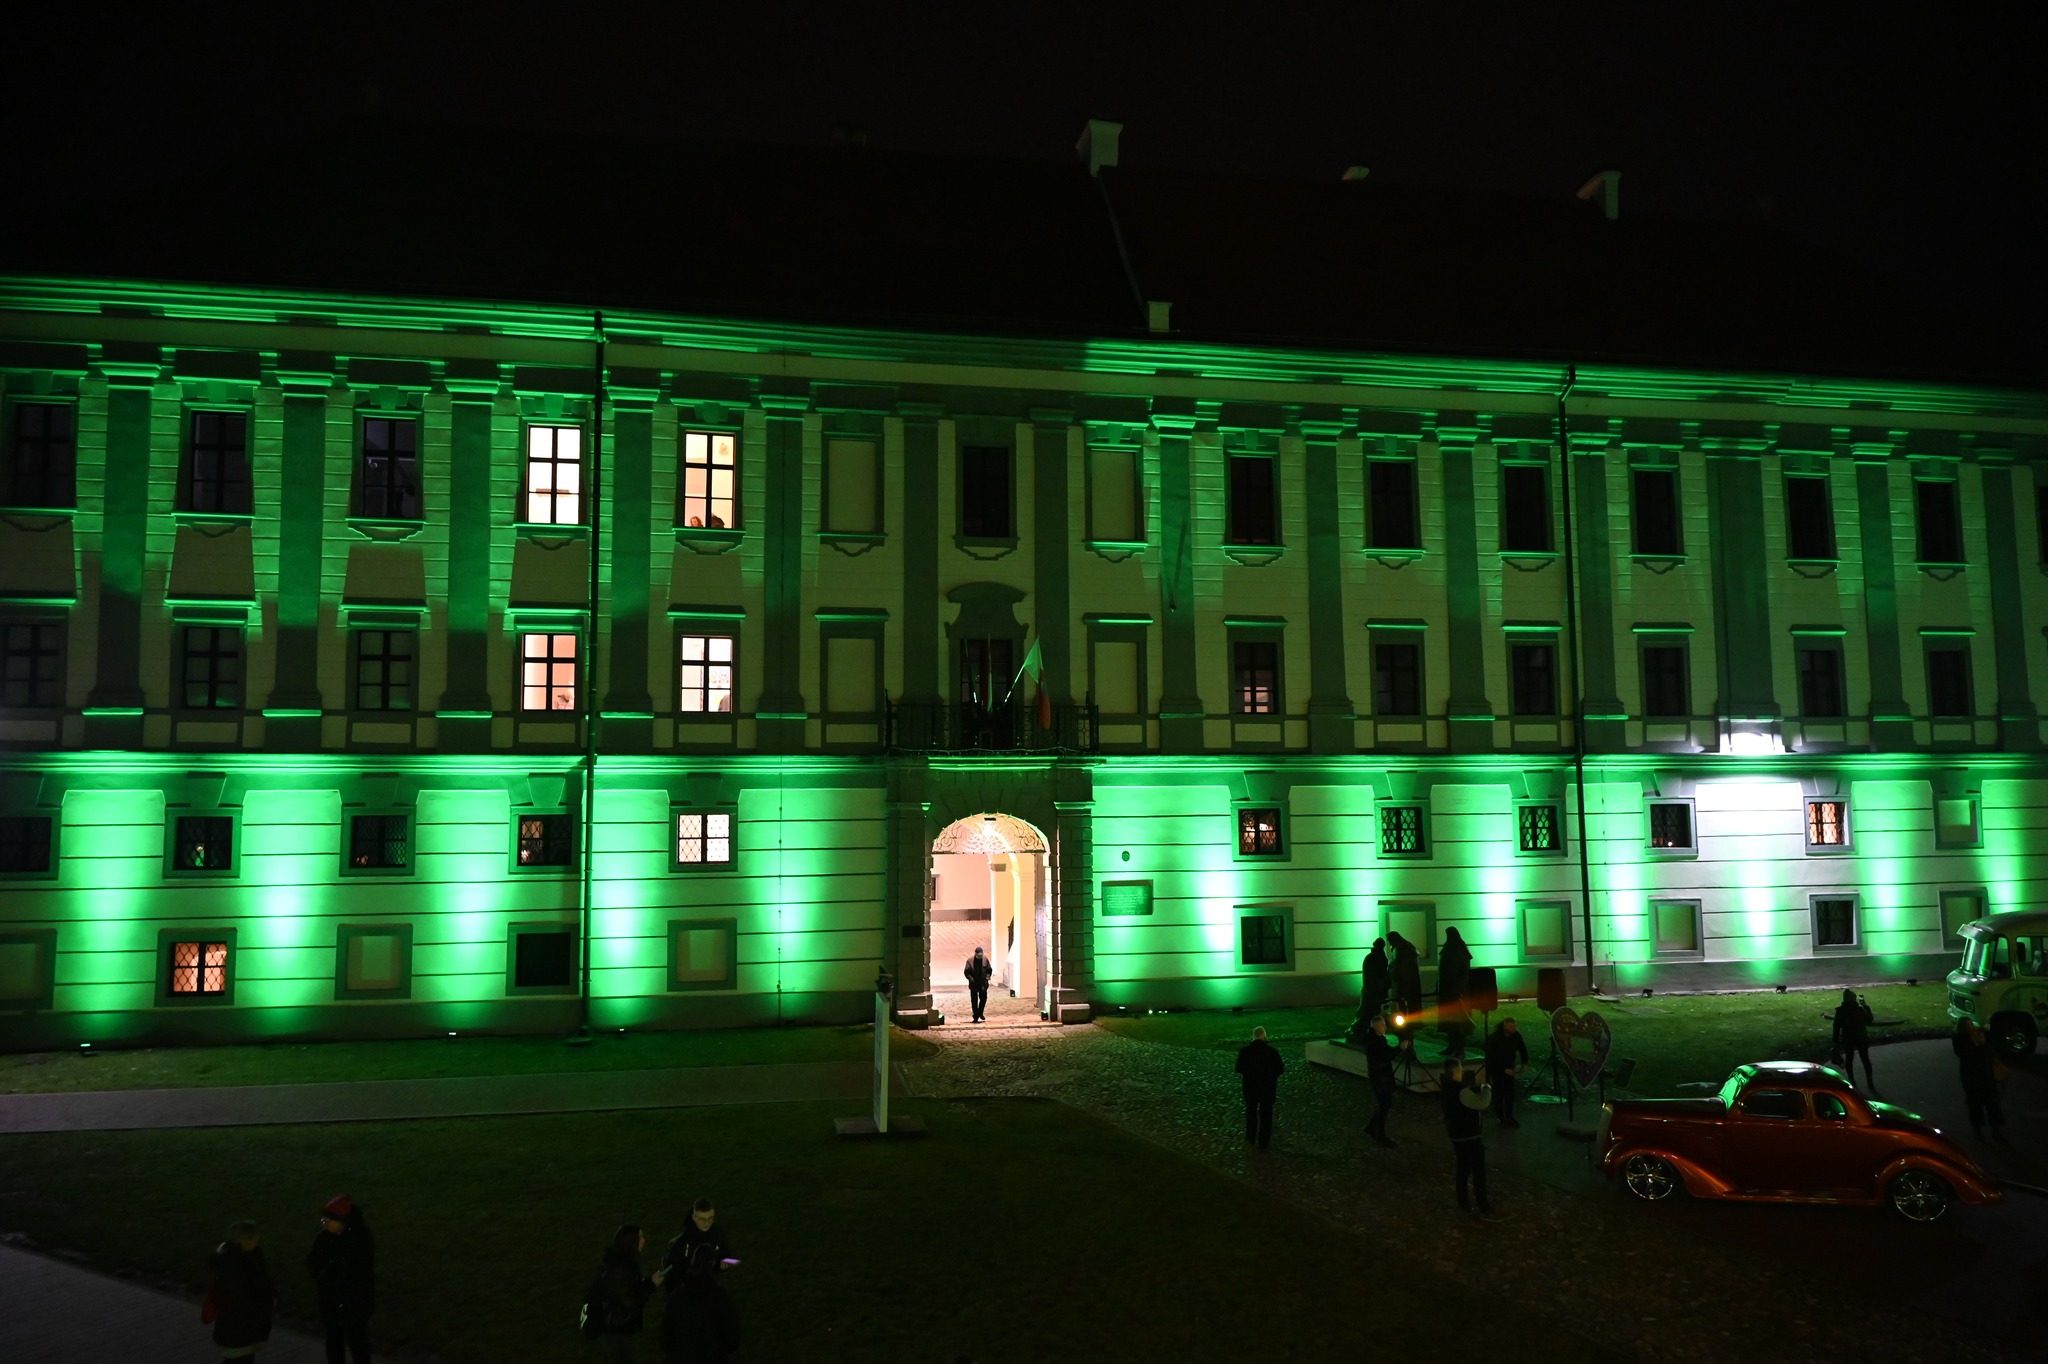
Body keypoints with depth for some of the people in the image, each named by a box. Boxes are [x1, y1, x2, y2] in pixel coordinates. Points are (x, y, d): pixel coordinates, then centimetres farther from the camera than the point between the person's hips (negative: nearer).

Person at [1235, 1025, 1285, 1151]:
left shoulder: (1244, 1050, -13)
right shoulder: (1271, 1050, -18)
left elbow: (1239, 1069, -7)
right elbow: (1279, 1069, -12)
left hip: (1250, 1087, 2)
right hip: (1267, 1087, -2)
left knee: (1251, 1112, 23)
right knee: (1266, 1115, 13)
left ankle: (1251, 1137, 36)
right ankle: (1263, 1142, 19)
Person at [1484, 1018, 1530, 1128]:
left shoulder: (1516, 1035, -12)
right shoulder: (1494, 1038, -27)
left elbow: (1522, 1048, 4)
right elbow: (1493, 1057, -25)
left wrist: (1524, 1063, -7)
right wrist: (1505, 1069, -28)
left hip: (1509, 1066, 5)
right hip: (1496, 1067, -5)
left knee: (1510, 1092, 5)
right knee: (1499, 1092, -6)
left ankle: (1509, 1117, 16)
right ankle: (1501, 1118, 0)